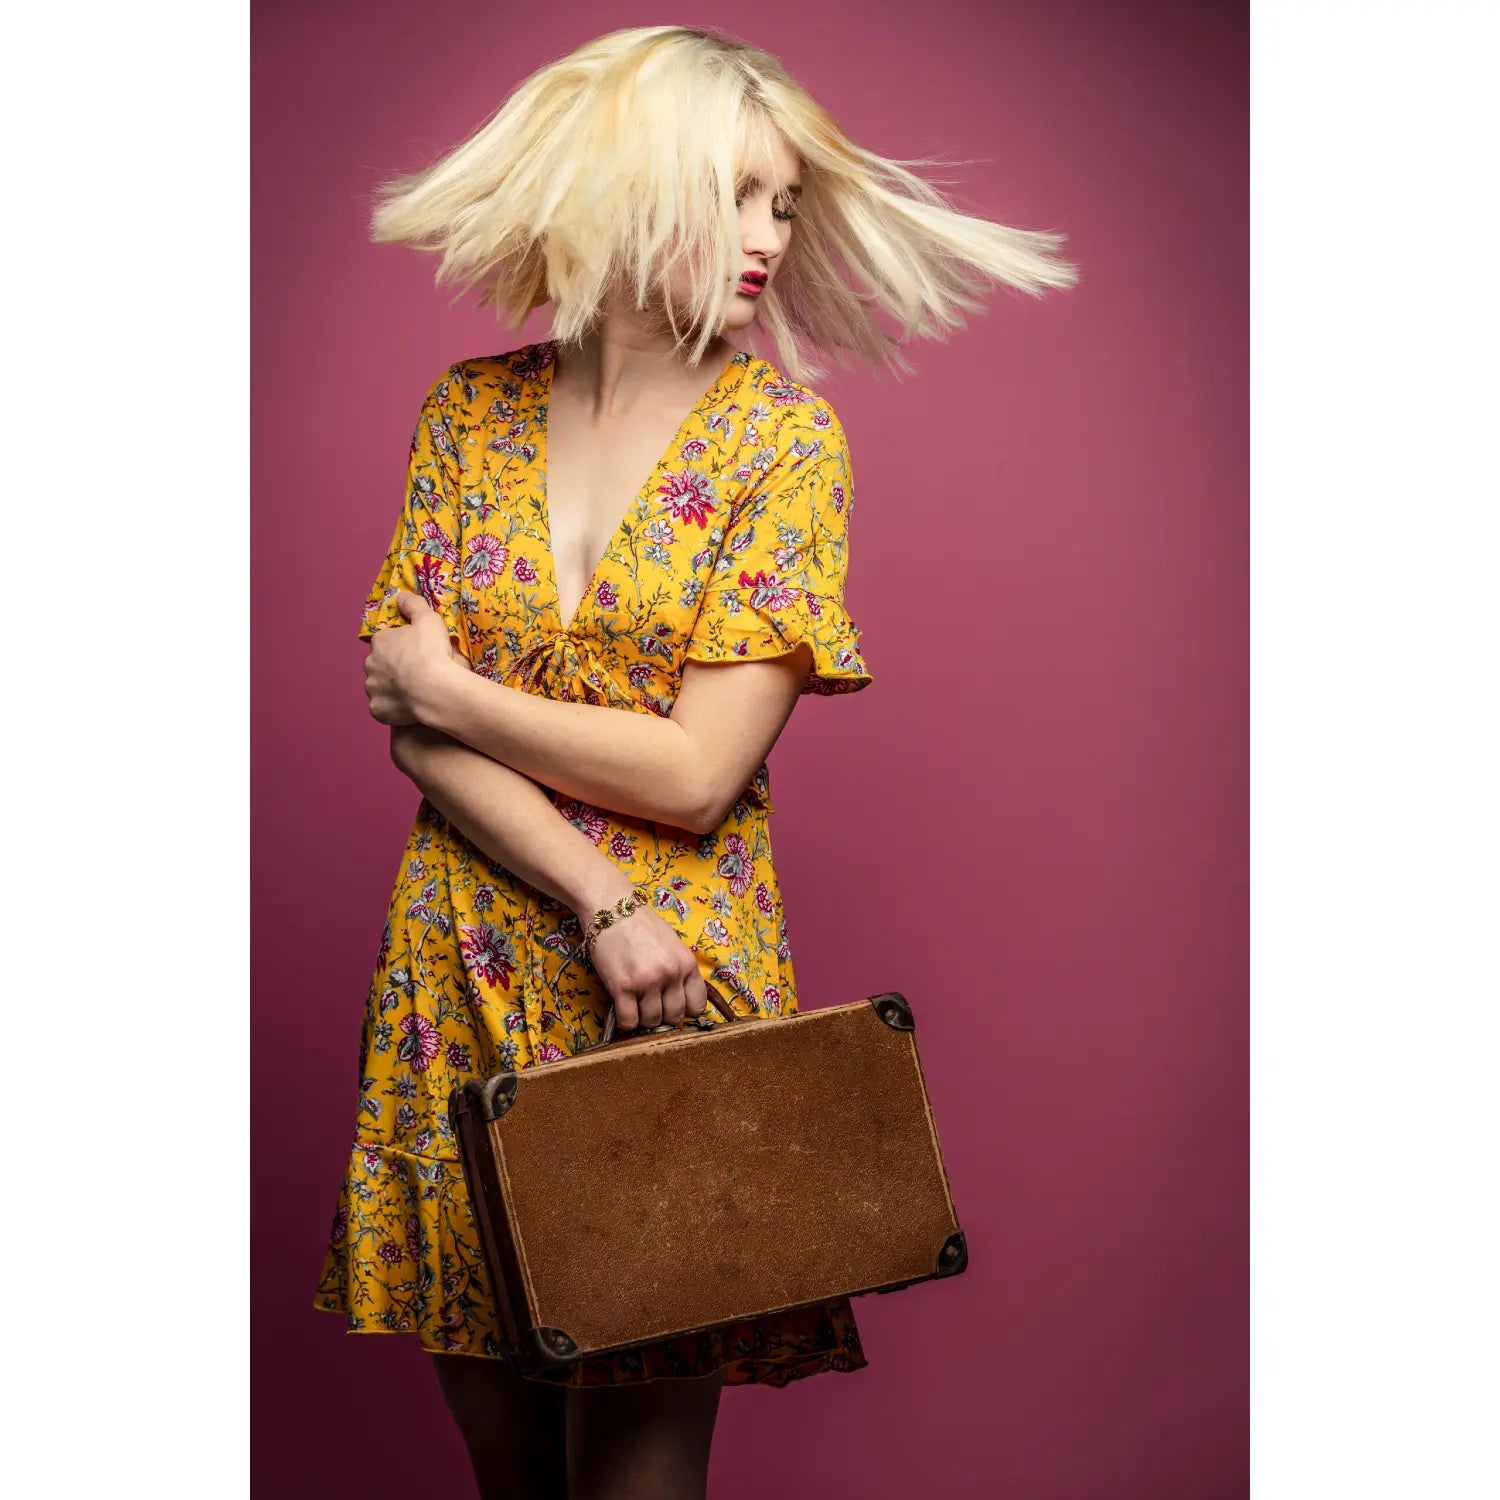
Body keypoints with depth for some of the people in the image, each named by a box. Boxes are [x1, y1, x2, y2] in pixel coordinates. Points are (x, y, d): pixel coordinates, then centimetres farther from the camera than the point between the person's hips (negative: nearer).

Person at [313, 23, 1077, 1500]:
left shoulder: (783, 432, -4)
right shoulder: (469, 411, 4)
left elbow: (695, 771, -12)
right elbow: (413, 726, -4)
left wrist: (452, 693, -6)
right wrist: (601, 904, -16)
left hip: (679, 985, -3)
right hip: (466, 984, 3)